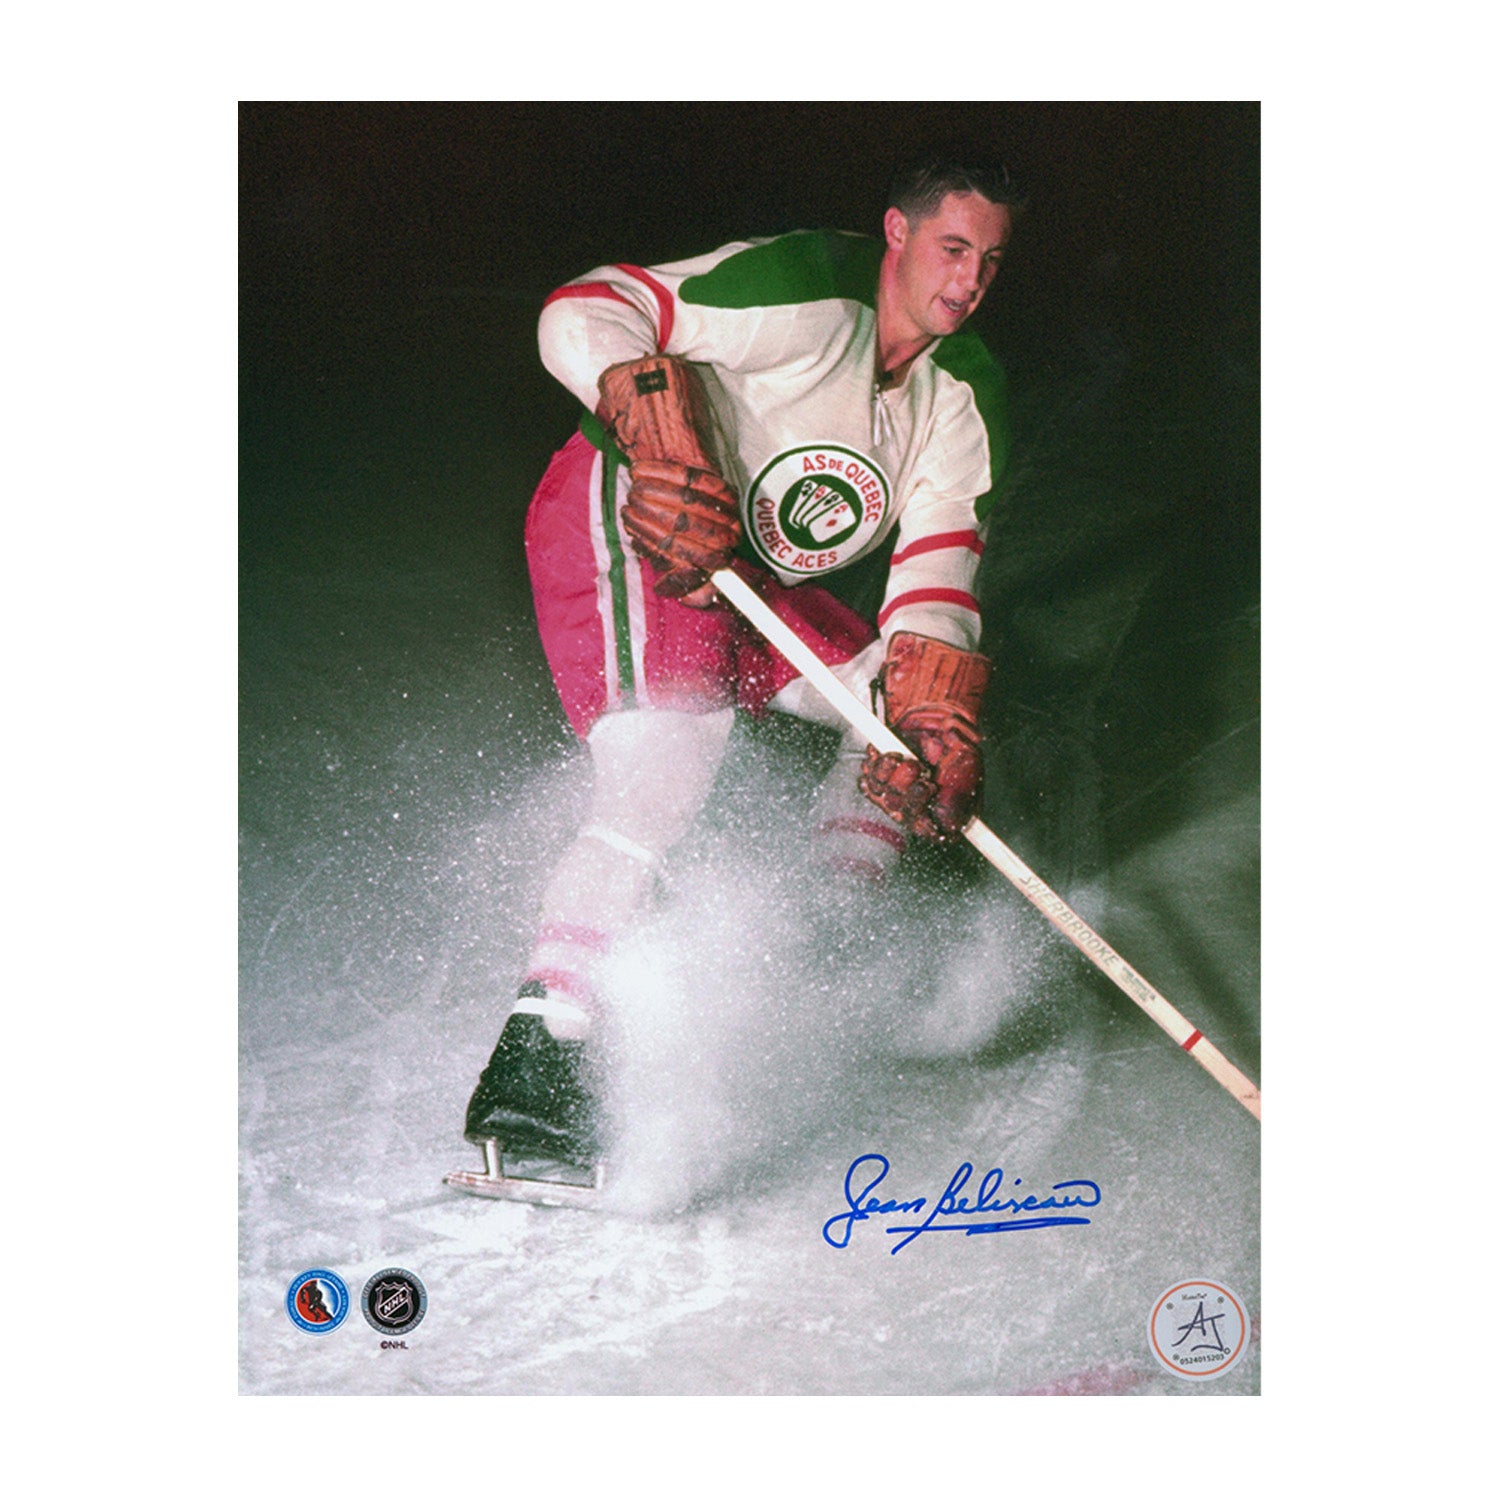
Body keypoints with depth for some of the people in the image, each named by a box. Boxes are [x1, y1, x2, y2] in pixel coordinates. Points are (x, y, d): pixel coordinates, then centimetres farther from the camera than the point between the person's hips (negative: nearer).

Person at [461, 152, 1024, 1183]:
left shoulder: (966, 397, 0)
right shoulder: (801, 291, -20)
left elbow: (935, 575, -8)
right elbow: (583, 316, -22)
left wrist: (937, 738, -22)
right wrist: (670, 462, -34)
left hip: (756, 576, 8)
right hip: (626, 518, -8)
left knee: (921, 709, 6)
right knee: (664, 778, -27)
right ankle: (532, 1067, -27)